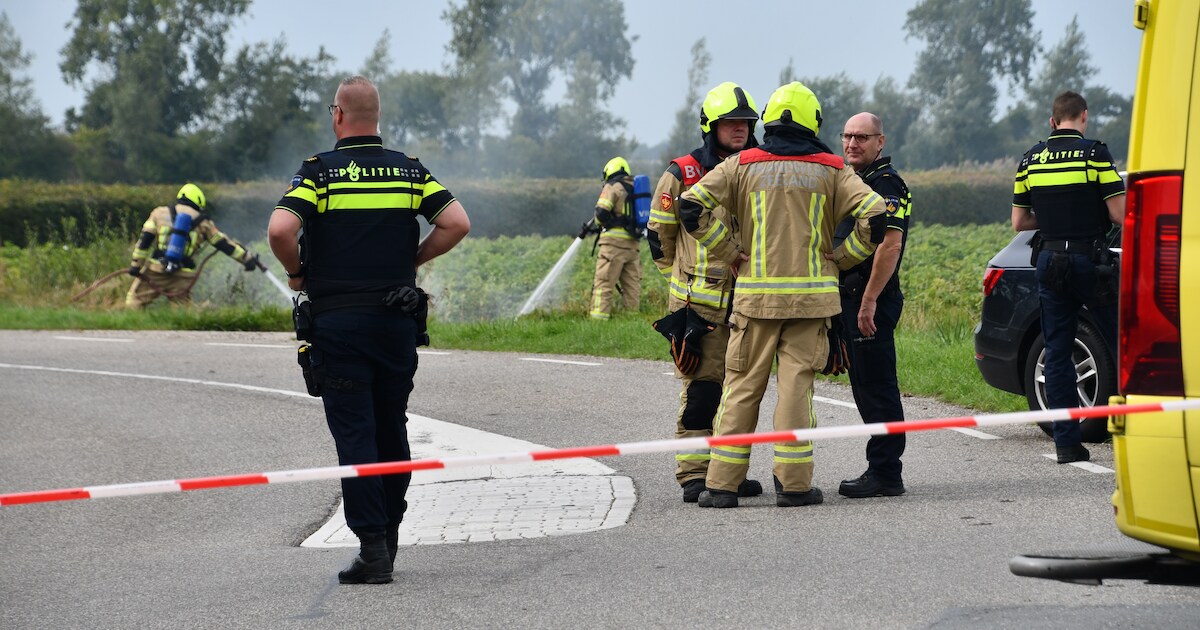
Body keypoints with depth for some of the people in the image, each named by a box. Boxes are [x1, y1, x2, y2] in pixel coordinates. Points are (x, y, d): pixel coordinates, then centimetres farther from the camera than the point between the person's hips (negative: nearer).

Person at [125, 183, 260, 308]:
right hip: (182, 278, 1)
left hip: (154, 271, -1)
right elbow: (225, 244, 11)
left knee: (134, 302, 9)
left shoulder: (160, 213, 8)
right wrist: (248, 258, 17)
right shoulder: (202, 223, 9)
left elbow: (145, 240, 1)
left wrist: (136, 264, 2)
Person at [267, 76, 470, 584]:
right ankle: (388, 537, 22)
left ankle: (372, 548, -6)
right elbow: (457, 223, -3)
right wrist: (410, 262, 9)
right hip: (396, 318, 3)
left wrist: (298, 273, 0)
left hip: (336, 319, -3)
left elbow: (280, 229, -19)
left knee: (354, 435, -2)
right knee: (392, 429, 15)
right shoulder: (409, 170, 5)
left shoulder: (319, 171, -5)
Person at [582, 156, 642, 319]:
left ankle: (598, 317, -14)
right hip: (633, 244, 7)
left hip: (615, 241, -7)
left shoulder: (612, 187, -3)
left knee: (603, 284, -7)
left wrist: (599, 224, 10)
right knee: (632, 286, 10)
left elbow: (602, 213, -14)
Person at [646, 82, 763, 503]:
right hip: (698, 303, -5)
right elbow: (659, 234, 6)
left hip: (745, 302, 5)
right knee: (701, 388, -7)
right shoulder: (683, 175, -3)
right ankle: (694, 476, -2)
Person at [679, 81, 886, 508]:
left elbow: (692, 206, -7)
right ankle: (793, 484, 2)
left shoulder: (741, 166, 4)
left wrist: (730, 253, 1)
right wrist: (839, 260, 4)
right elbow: (873, 217, -6)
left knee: (742, 387, 4)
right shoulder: (831, 171, 4)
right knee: (796, 385, 3)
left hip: (754, 294, 0)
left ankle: (722, 484, 4)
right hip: (810, 296, 0)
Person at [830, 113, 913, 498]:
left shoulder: (885, 183, -12)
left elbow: (890, 245, -21)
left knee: (877, 388, -8)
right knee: (866, 389, 12)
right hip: (851, 299, 10)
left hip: (872, 302, -10)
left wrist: (869, 301, -24)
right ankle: (881, 471, 17)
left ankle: (885, 474, -6)